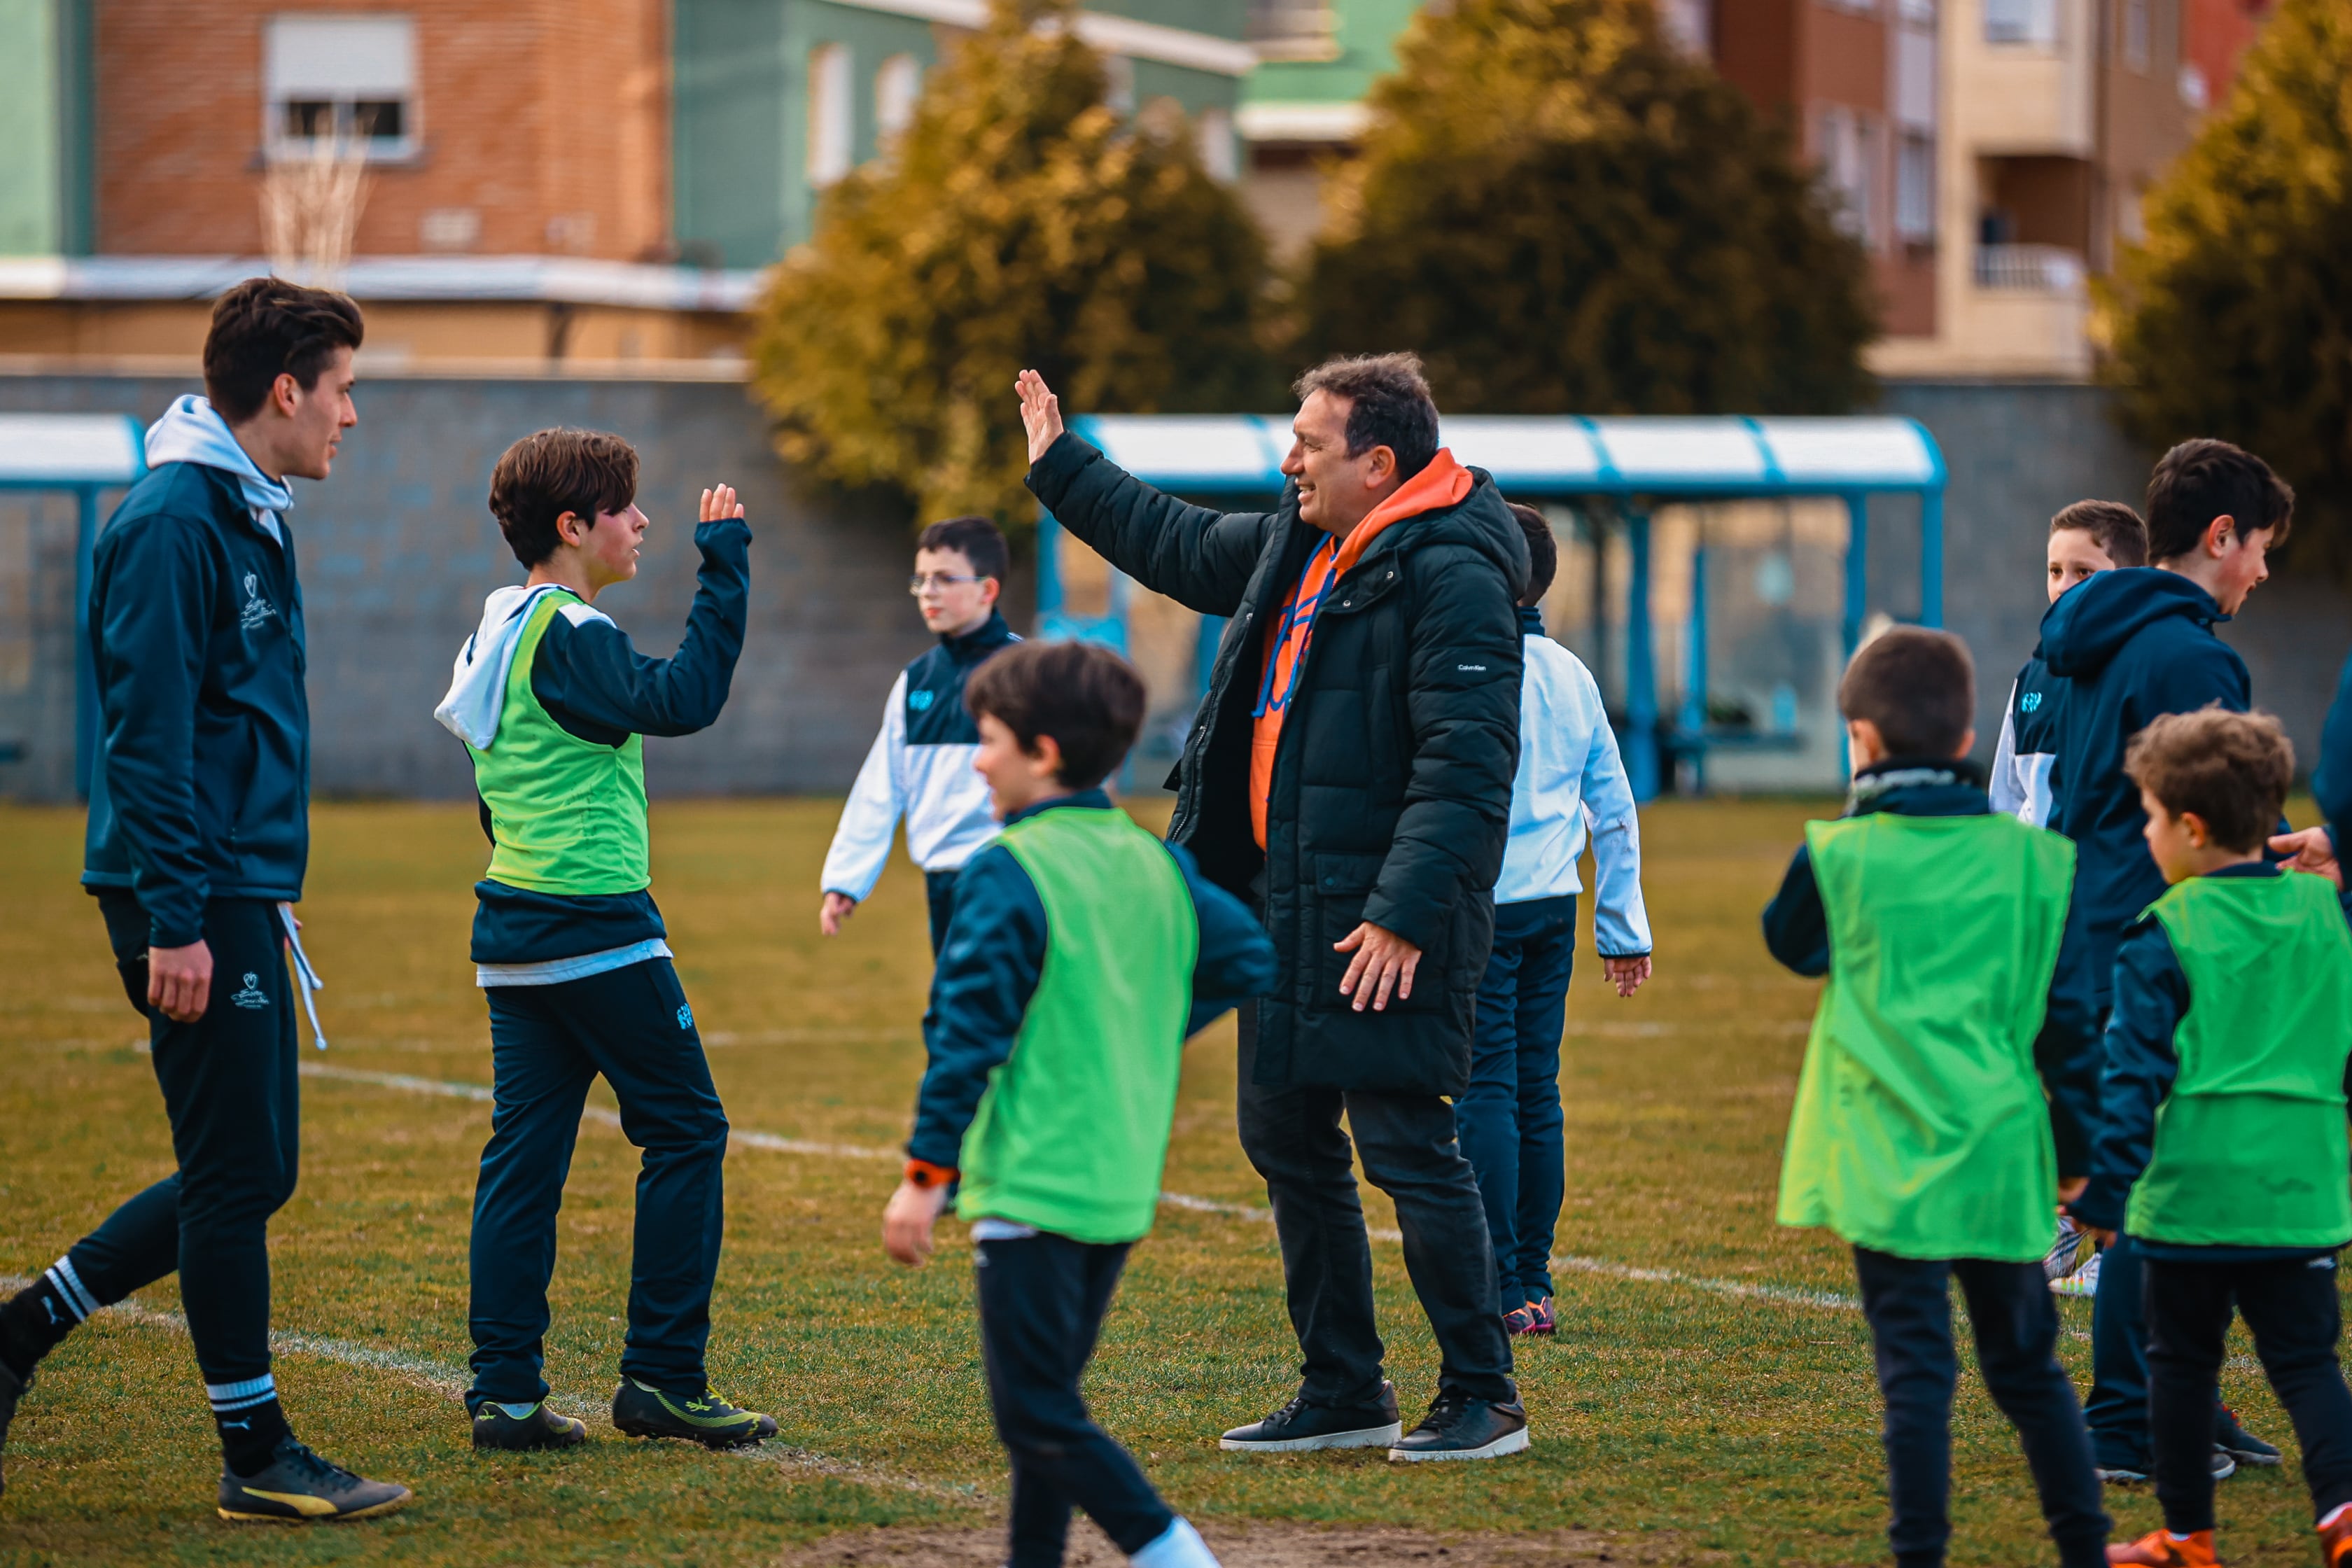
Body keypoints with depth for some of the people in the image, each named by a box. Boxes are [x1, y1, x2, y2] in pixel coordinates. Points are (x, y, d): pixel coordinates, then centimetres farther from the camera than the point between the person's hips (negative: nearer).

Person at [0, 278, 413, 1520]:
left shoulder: (251, 519, 16)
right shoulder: (170, 525, -14)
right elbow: (148, 734, -19)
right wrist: (176, 920, -21)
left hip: (241, 896, 10)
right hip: (197, 903, -10)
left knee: (248, 1173, 11)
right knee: (236, 1174, -4)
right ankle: (257, 1456, 3)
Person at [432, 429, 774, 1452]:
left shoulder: (500, 630, 15)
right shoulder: (569, 636, -14)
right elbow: (682, 699, -27)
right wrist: (723, 568, -22)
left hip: (513, 932, 9)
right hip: (597, 930, -9)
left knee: (523, 1154, 5)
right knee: (685, 1133, 1)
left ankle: (504, 1393, 1)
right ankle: (662, 1378, 0)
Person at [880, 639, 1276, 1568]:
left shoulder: (1009, 875, -12)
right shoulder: (1156, 864, 9)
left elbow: (966, 1035, -15)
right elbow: (1247, 960, 17)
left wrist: (926, 1176, -12)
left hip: (1033, 1185, -8)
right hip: (1125, 1191, 8)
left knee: (1036, 1414, -6)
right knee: (1047, 1402, 16)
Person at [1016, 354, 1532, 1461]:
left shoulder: (1452, 577, -16)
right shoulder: (1294, 546, 13)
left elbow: (1466, 766, -22)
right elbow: (1176, 545, 33)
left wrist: (1405, 915, -27)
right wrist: (1061, 467, 38)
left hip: (1386, 927, -10)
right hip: (1285, 907, 10)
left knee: (1404, 1144, -9)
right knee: (1285, 1141, 13)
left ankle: (1483, 1398, -1)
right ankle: (1344, 1393, 23)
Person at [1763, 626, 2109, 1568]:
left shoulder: (1840, 855, -7)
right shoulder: (2032, 857, 1)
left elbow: (1790, 943, 13)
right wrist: (2079, 1140, 20)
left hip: (1889, 1156, -3)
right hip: (2002, 1150, 3)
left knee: (1915, 1368, -2)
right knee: (2027, 1365, 16)